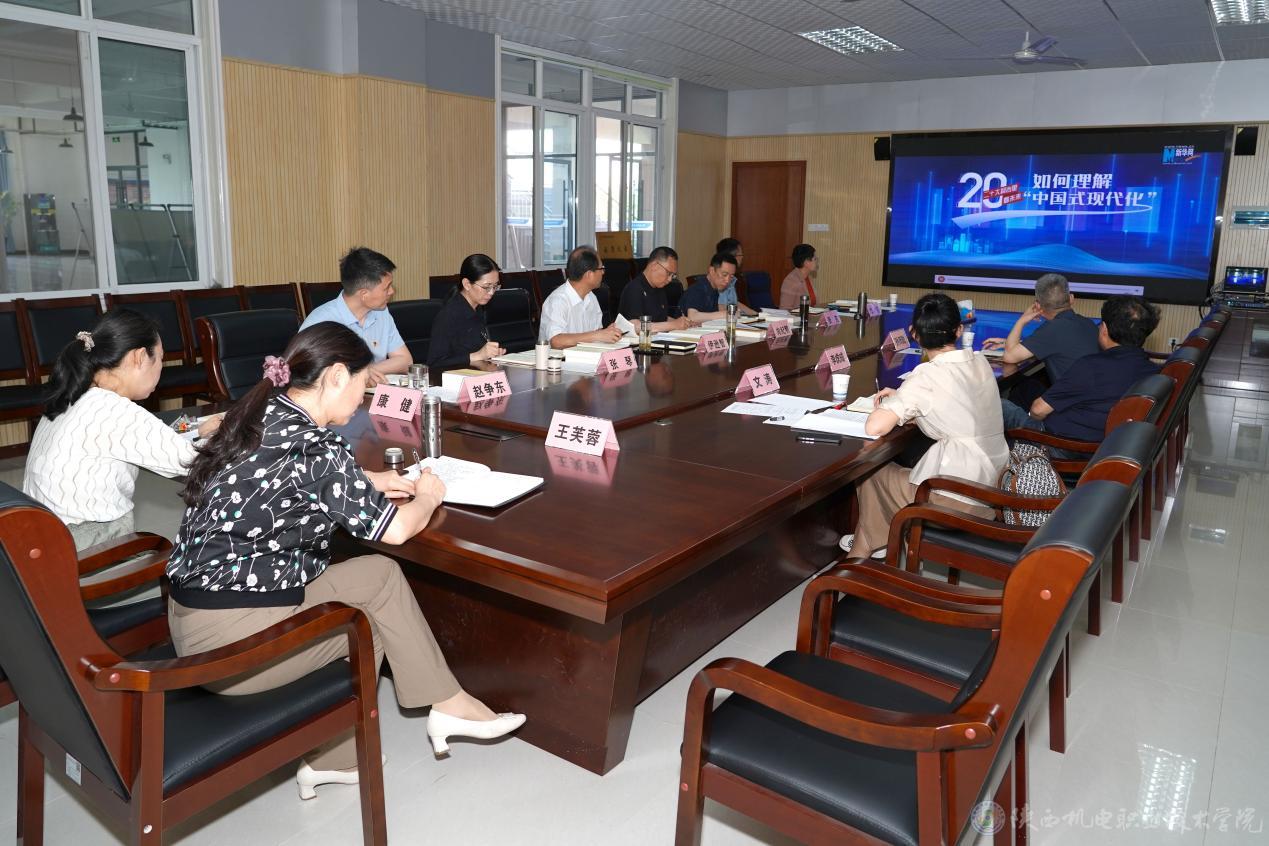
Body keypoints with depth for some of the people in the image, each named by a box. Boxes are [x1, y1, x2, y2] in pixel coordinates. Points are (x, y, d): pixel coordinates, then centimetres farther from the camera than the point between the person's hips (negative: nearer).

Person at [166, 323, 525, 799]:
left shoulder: (262, 416, 4)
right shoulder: (312, 447, -22)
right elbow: (393, 530, -16)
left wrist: (370, 482, 15)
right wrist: (427, 496, 5)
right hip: (230, 642, -8)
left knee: (379, 574, 11)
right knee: (369, 619, 9)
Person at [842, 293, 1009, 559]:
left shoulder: (926, 377, -18)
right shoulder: (980, 363, 3)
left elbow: (874, 427, -24)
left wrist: (890, 407, -2)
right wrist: (903, 399, 12)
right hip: (995, 489, 7)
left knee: (872, 475, 15)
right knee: (899, 471, 27)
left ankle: (865, 550, 35)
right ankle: (875, 542, 39)